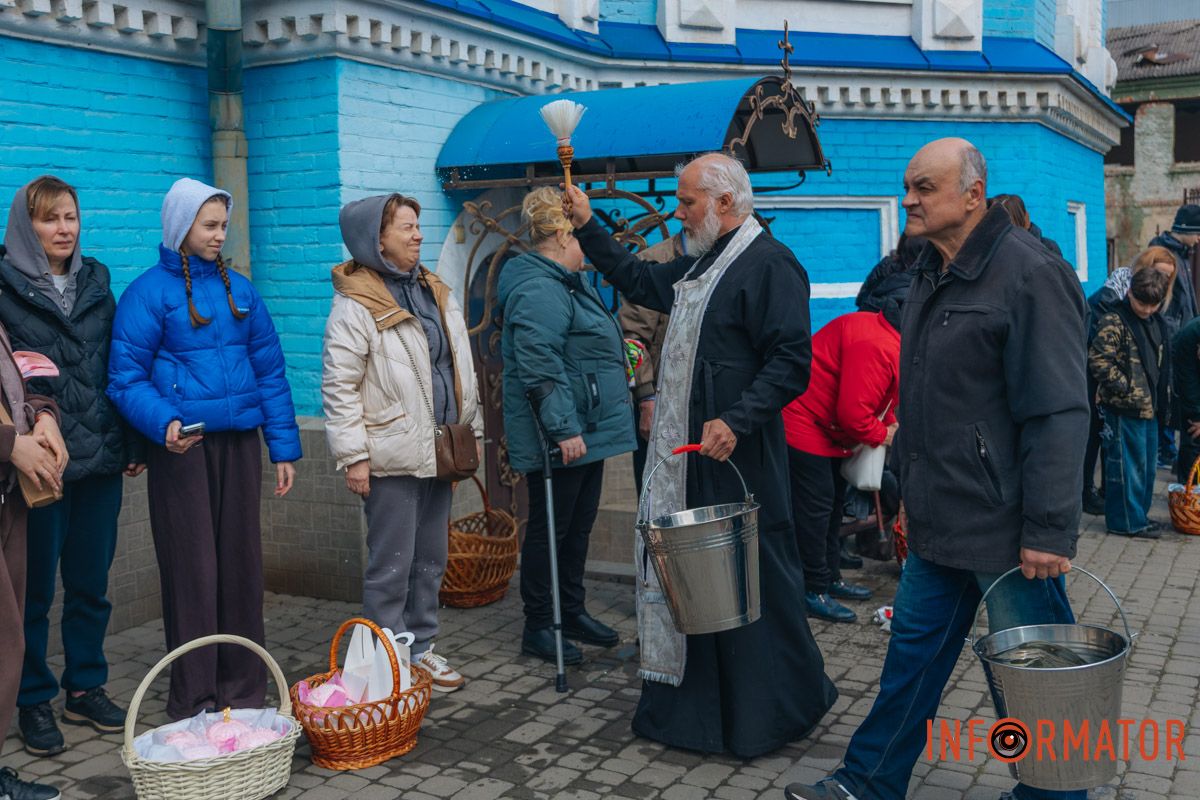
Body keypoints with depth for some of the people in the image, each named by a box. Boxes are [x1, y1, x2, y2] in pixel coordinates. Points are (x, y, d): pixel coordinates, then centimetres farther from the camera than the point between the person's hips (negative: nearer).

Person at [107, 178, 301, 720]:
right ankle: (192, 702, 12)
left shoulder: (239, 289, 11)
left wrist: (284, 448, 7)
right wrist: (163, 424, -25)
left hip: (240, 441, 4)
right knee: (192, 571, 0)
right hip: (182, 446, -4)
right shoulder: (148, 292, -3)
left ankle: (244, 691, 20)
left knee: (242, 564, 8)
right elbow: (125, 377, -7)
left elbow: (270, 371, 12)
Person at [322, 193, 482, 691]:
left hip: (438, 453, 8)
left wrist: (472, 430, 16)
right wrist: (353, 456, -17)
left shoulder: (435, 292, 13)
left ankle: (421, 648, 28)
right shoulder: (356, 304, -11)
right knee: (391, 566, 0)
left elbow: (460, 369, 19)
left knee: (431, 560, 15)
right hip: (391, 457, -8)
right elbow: (339, 385, -14)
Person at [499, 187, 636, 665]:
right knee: (550, 528, 0)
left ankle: (572, 612, 30)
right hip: (560, 438, -10)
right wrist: (564, 429, -28)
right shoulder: (539, 290, -18)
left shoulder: (567, 283, 18)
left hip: (585, 431, 11)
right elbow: (539, 368, -27)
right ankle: (538, 627, 13)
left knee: (579, 526, 17)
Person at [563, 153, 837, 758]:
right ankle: (692, 704, 28)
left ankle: (777, 710, 16)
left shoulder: (768, 264, -13)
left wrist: (736, 420, -28)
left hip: (736, 458, -10)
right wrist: (588, 227, 29)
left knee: (750, 580, -1)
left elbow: (791, 362, -19)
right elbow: (640, 281, 33)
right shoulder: (701, 265, 18)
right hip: (685, 453, 10)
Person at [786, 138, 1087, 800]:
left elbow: (1058, 414, -20)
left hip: (1007, 529, -8)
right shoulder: (932, 274, 11)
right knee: (912, 650, 17)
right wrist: (914, 491, 19)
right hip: (938, 522, 8)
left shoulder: (1029, 272, -16)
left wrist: (1047, 530, -22)